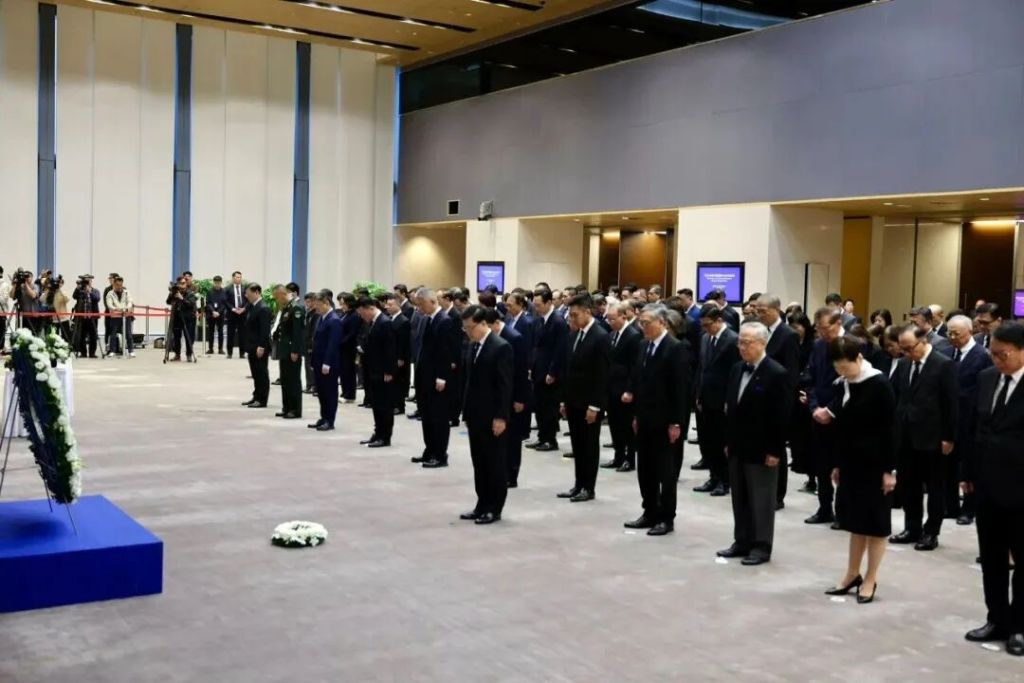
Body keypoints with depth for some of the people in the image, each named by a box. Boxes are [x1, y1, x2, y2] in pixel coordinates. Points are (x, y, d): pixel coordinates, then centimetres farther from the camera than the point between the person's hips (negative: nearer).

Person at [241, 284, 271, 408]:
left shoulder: (263, 308, -15)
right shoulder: (250, 307, 12)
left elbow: (265, 329, -19)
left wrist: (261, 346, -22)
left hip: (260, 347, -9)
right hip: (252, 346, 9)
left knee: (262, 373, -1)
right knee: (255, 374, 14)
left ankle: (262, 400, 4)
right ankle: (256, 397, 21)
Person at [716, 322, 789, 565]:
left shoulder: (777, 374, -14)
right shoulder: (737, 369, 9)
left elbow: (781, 417, -15)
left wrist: (775, 451, -16)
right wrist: (729, 442, 12)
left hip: (761, 450, -7)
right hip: (738, 448, 7)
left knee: (761, 500, 3)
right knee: (740, 499, 14)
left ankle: (761, 546, 12)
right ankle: (742, 542, 24)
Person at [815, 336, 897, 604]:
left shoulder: (879, 384, -14)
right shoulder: (844, 384, 5)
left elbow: (889, 429, -14)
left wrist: (889, 469, -15)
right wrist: (838, 463, 13)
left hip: (874, 464, -7)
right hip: (851, 462, 7)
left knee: (875, 522, 4)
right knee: (855, 520, 14)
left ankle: (870, 579, 13)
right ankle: (852, 574, 23)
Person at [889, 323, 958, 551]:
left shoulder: (944, 365, -9)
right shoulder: (903, 364, 7)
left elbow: (951, 404, -9)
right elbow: (895, 398, 10)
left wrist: (949, 437, -10)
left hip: (931, 437, -6)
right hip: (905, 436, 6)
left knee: (934, 487, 6)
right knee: (908, 486, 12)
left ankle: (931, 532, 15)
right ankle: (912, 528, 23)